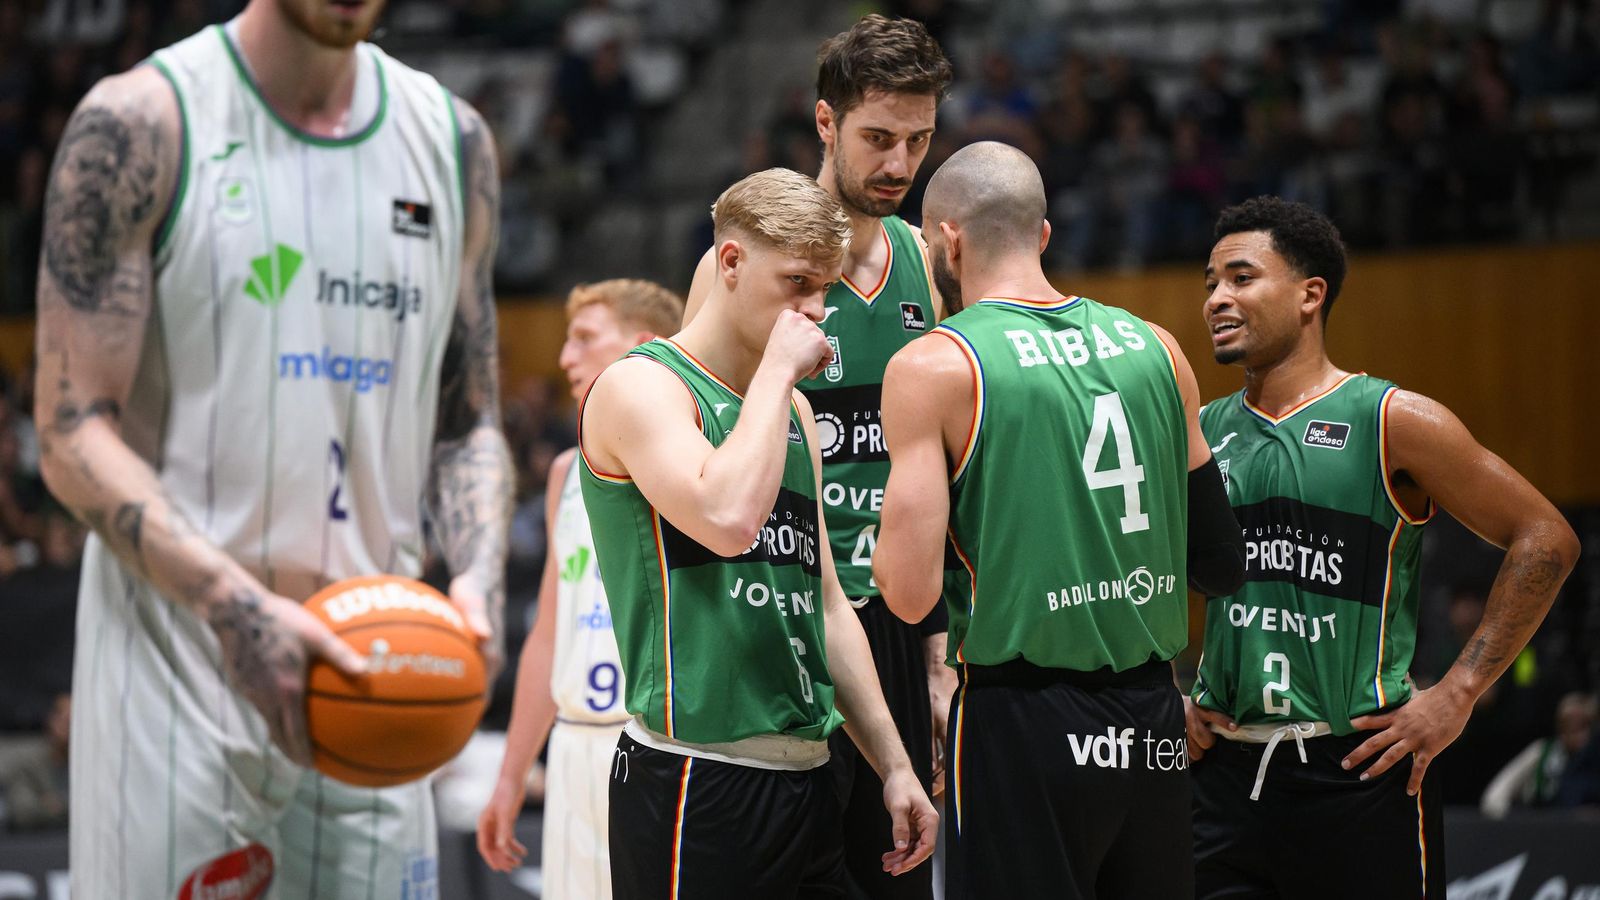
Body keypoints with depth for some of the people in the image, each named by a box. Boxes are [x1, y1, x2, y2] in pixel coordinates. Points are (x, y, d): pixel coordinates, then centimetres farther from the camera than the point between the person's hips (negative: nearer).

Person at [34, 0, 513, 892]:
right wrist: (233, 605, -24)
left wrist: (479, 577, -5)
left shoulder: (452, 141, 10)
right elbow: (73, 434, -10)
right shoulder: (143, 122, -6)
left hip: (370, 673, 5)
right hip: (178, 665, -5)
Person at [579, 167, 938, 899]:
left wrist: (893, 764, 20)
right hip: (696, 783, -8)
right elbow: (728, 520, -26)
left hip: (804, 776, 8)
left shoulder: (794, 412, 19)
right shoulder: (641, 387, -6)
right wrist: (776, 371, -14)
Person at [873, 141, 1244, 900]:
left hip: (1022, 722, -5)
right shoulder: (1154, 350, 8)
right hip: (1153, 722, 5)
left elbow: (909, 595, -13)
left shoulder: (934, 368, -8)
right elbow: (1220, 566, 11)